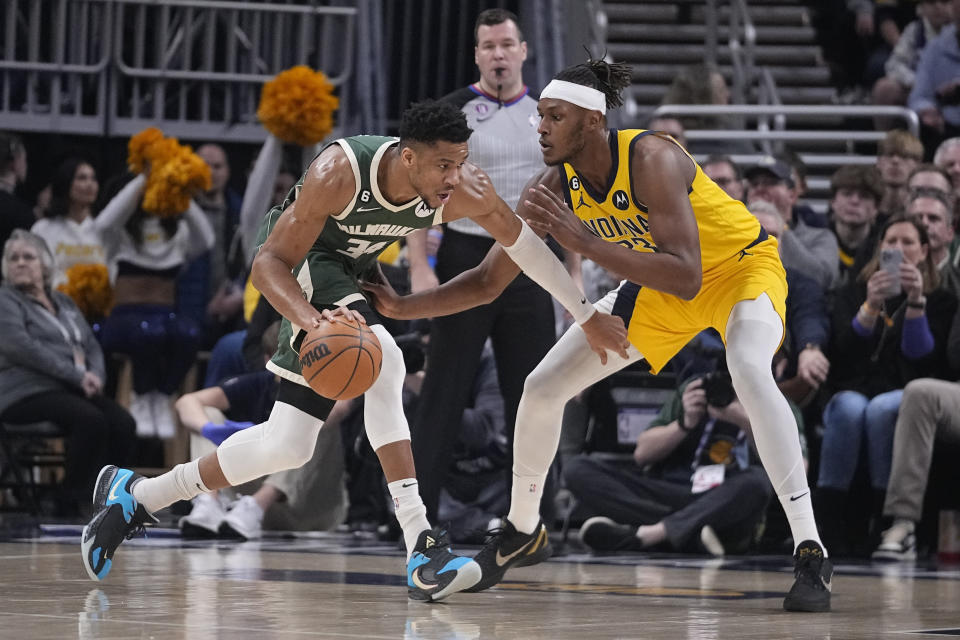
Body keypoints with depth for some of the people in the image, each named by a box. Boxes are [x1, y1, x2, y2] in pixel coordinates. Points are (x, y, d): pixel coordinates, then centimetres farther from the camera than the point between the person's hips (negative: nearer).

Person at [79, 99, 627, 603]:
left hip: (346, 278, 7)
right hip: (301, 266, -6)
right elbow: (269, 263, -32)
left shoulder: (468, 192, -24)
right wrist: (311, 320, -52)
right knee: (383, 361, -32)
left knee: (287, 447, -1)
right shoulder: (339, 173, -36)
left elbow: (522, 240, -4)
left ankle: (136, 496, 13)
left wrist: (587, 315, 3)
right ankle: (421, 548, -33)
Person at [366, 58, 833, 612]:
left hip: (741, 265, -7)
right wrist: (404, 307, -19)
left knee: (751, 374, -37)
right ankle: (522, 532, 24)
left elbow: (685, 280, -44)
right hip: (661, 284, 7)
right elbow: (488, 282, -6)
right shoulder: (555, 186, -17)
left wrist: (584, 241, -48)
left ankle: (811, 553, -33)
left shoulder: (653, 160, -36)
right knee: (544, 385, 2)